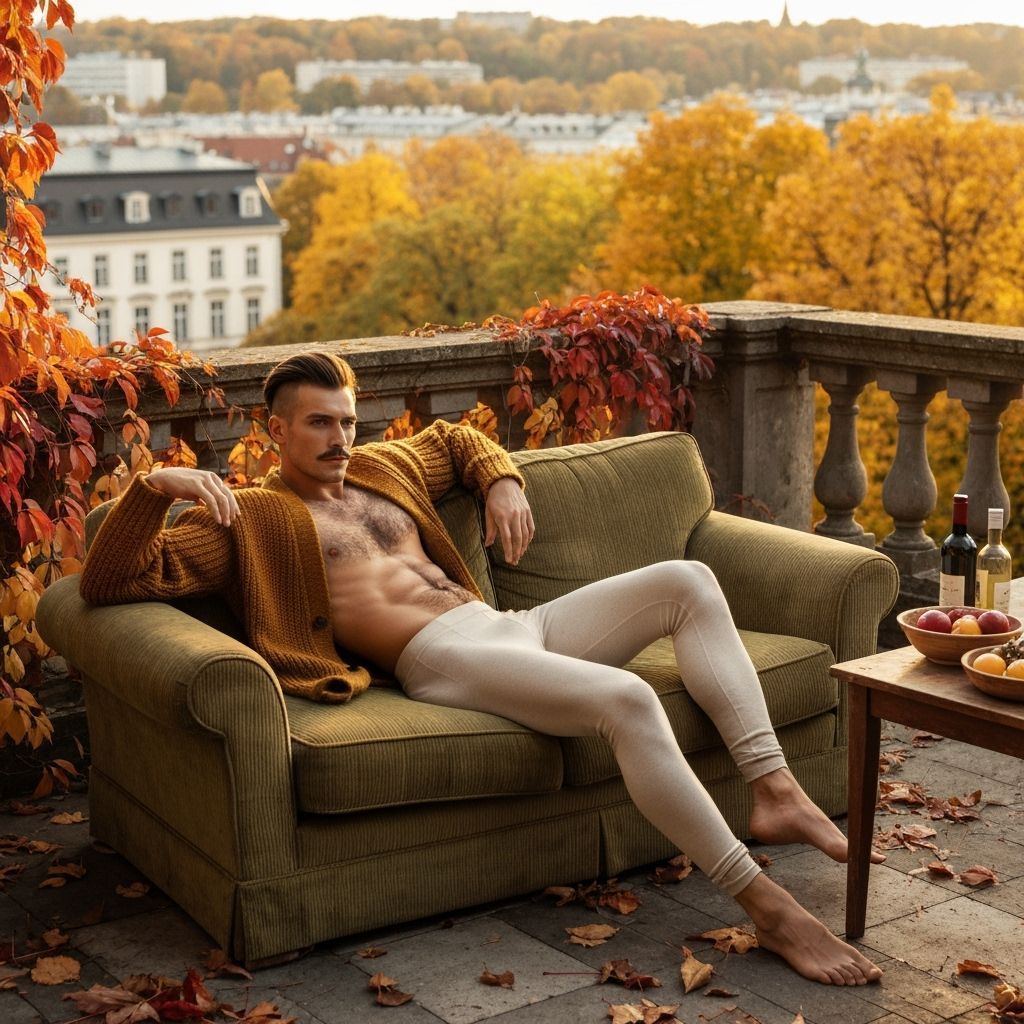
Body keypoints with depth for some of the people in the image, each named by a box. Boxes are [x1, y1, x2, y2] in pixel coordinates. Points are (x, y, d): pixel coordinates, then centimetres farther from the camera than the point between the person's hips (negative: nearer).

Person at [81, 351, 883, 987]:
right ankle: (769, 910, -28)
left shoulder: (379, 468, 25)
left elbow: (455, 439, 45)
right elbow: (110, 581, -5)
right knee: (628, 700, -32)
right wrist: (155, 484, -21)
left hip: (515, 626, 9)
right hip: (441, 658, -8)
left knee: (688, 581, -7)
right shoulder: (247, 518, 5)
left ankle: (774, 791, -15)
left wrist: (501, 481, 24)